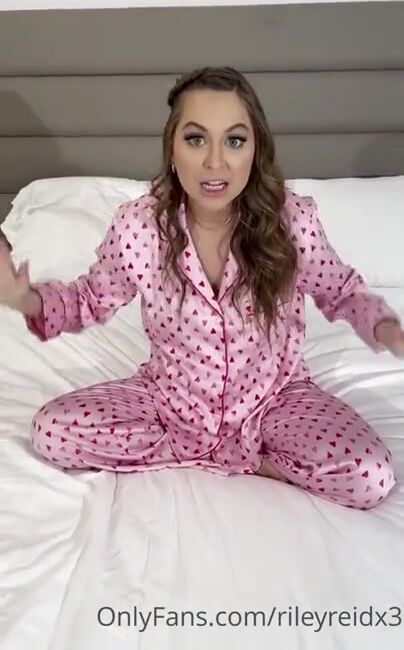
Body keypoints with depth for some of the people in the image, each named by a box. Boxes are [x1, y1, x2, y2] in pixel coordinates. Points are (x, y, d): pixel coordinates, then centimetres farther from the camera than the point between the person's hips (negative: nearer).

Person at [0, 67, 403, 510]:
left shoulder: (293, 219, -19)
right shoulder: (137, 226, -18)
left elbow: (341, 291, -1)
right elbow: (92, 300, -1)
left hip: (273, 398, -1)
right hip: (172, 399, 2)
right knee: (51, 432, -16)